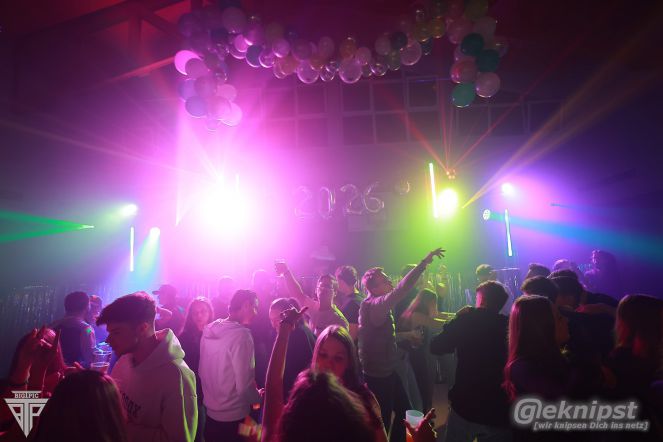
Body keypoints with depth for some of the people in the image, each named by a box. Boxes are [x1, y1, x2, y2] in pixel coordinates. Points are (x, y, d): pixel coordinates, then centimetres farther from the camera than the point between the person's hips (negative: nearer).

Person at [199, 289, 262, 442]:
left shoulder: (208, 330, -1)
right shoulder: (241, 335, -23)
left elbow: (201, 372, 8)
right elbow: (244, 386, -24)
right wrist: (258, 397, -5)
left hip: (210, 413, 7)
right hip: (233, 418, -6)